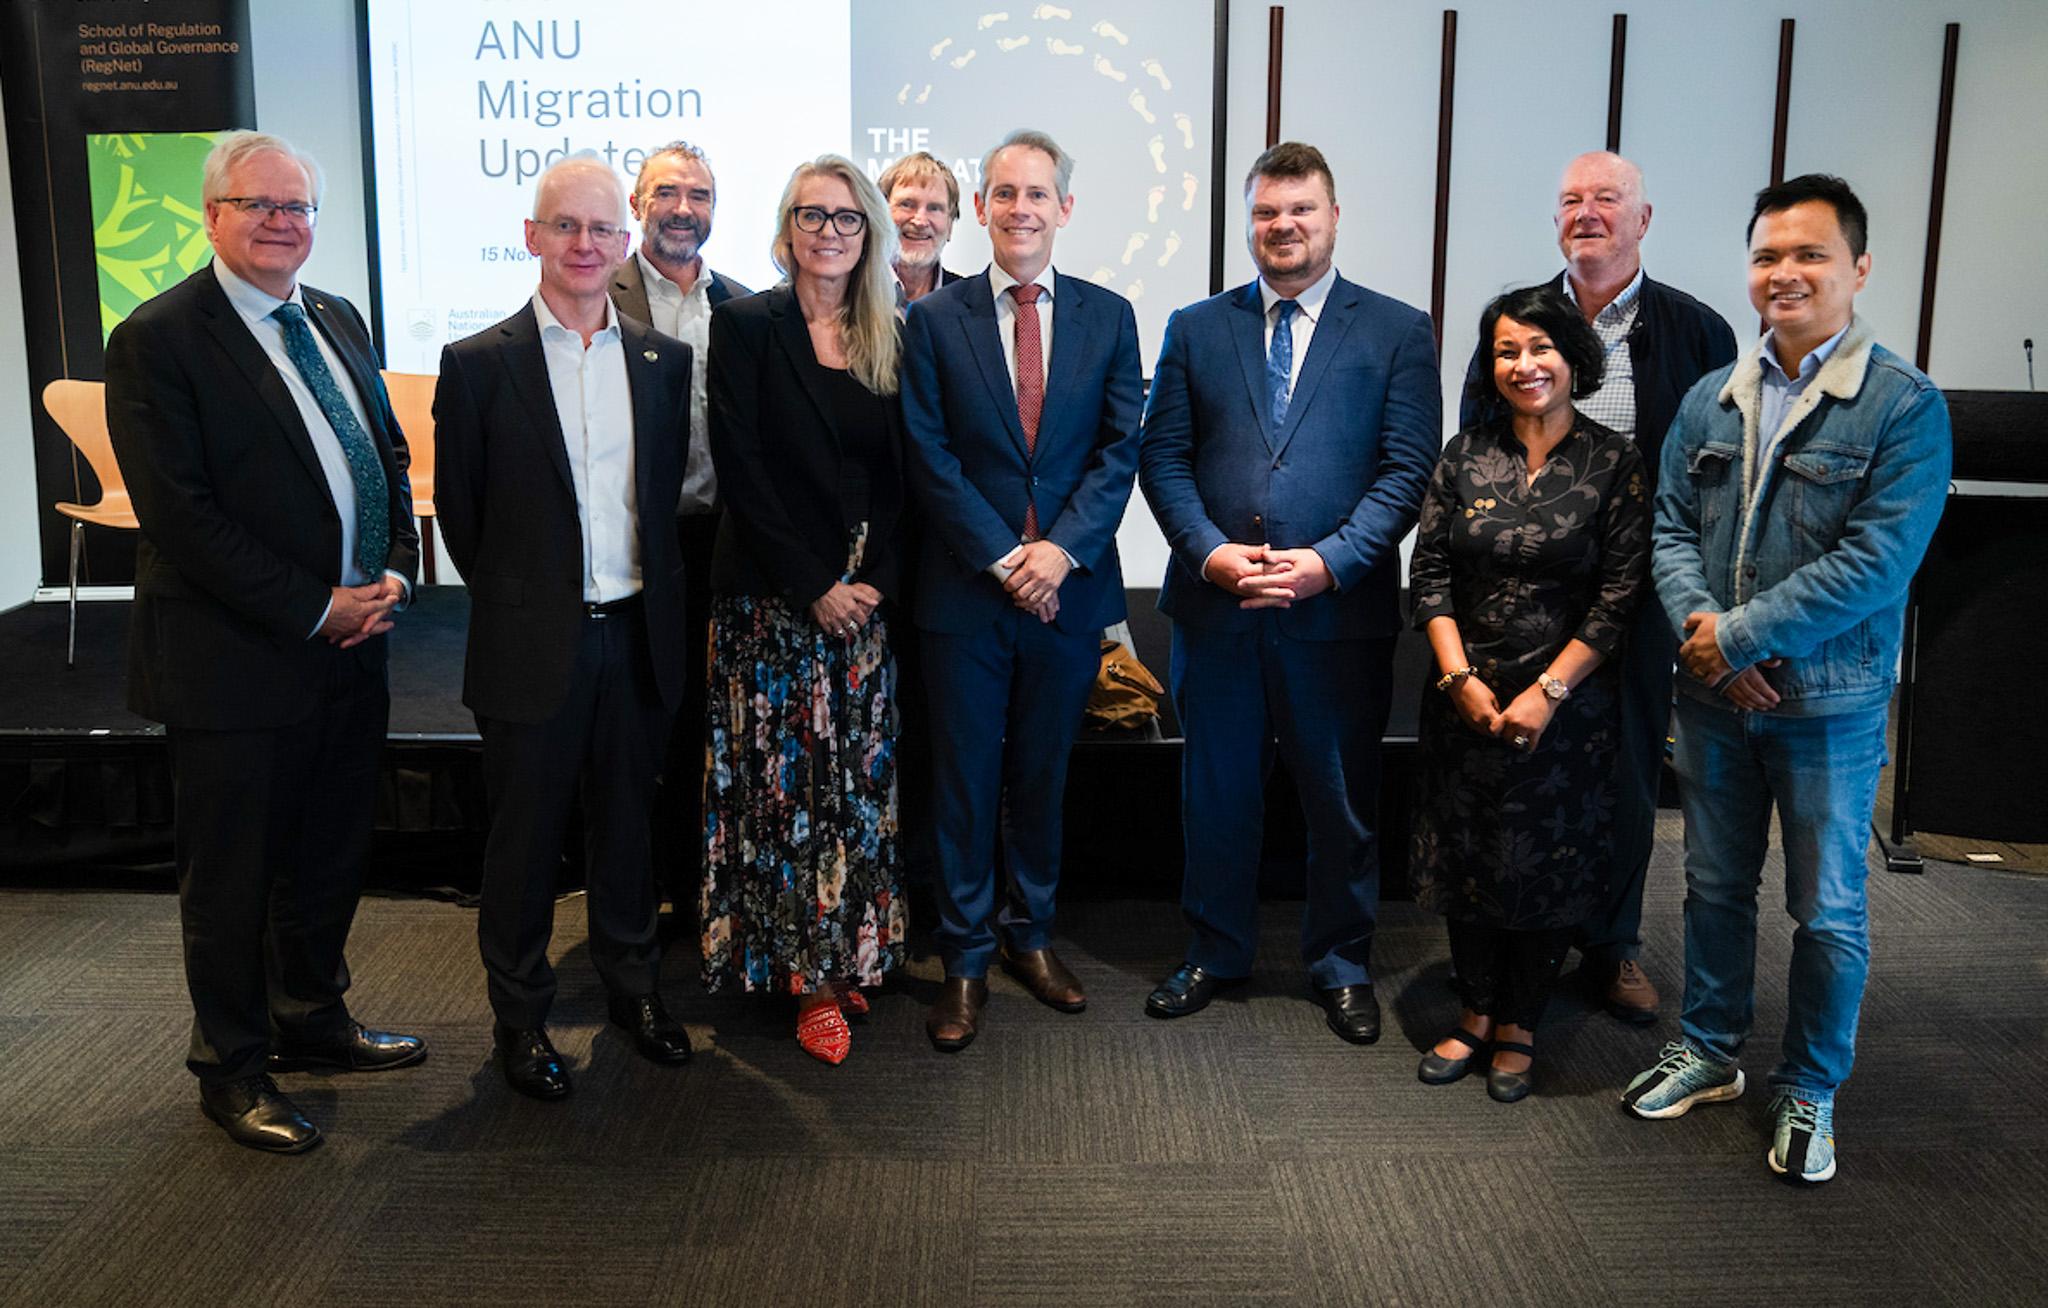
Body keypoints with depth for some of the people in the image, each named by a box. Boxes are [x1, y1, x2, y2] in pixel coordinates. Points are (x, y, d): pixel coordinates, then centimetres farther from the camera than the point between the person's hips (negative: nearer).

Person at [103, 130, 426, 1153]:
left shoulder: (338, 322, 12)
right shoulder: (157, 340, -11)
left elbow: (388, 456, 16)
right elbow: (181, 516, -17)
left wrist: (395, 572, -1)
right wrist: (314, 609, -17)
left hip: (348, 651, 7)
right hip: (237, 664, -7)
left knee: (331, 857, 19)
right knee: (232, 877, 8)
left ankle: (311, 1019, 39)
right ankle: (231, 1068, 26)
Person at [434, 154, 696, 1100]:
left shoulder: (663, 361, 6)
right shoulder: (480, 364, -4)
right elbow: (459, 513, 1)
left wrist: (653, 594, 7)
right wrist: (514, 598, 3)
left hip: (636, 634, 3)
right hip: (532, 643, -3)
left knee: (625, 824, 16)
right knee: (525, 836, 9)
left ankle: (633, 985, 34)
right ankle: (520, 1015, 25)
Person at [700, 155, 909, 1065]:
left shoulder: (888, 339, 10)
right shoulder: (748, 326, -3)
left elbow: (899, 476, 10)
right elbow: (741, 469, -9)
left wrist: (878, 580, -3)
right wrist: (814, 587, -14)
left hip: (867, 596, 4)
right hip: (774, 600, -4)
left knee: (859, 781, 8)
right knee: (785, 777, 0)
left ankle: (850, 949, 22)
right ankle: (809, 975, 11)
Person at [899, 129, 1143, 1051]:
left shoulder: (1108, 316, 6)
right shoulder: (934, 320, 0)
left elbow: (1122, 447, 0)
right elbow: (929, 458, -5)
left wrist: (1063, 546, -13)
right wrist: (1006, 559, -13)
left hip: (1069, 589, 2)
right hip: (965, 591, -2)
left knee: (1043, 773, 14)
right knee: (964, 781, 6)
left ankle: (1030, 934, 32)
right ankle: (964, 958, 20)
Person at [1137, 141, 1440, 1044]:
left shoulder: (1398, 332, 3)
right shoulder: (1196, 328, 10)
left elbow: (1408, 470, -4)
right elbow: (1163, 459, 5)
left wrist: (1329, 560, -16)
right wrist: (1209, 550, -11)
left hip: (1341, 611, -1)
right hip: (1215, 605, 2)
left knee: (1342, 801, 10)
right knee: (1215, 792, 12)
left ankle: (1341, 965, 28)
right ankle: (1215, 952, 31)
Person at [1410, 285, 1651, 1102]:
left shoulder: (1615, 464, -5)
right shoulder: (1465, 456, 3)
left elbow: (1621, 596, -8)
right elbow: (1429, 575, 1)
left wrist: (1548, 692, -14)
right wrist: (1462, 679, -10)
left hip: (1570, 704, -2)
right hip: (1466, 694, 3)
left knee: (1547, 865, 7)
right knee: (1465, 856, 10)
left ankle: (1519, 1028, 25)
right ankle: (1475, 1015, 28)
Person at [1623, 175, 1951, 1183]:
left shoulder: (1904, 406, -10)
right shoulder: (1711, 400, 6)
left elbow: (1875, 562, -19)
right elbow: (1670, 528, 4)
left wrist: (1737, 636, -20)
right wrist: (1696, 627, -14)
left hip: (1828, 703, -4)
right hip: (1712, 695, 4)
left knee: (1827, 909, 9)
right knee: (1714, 885, 17)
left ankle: (1809, 1090, 27)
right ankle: (1709, 1050, 35)